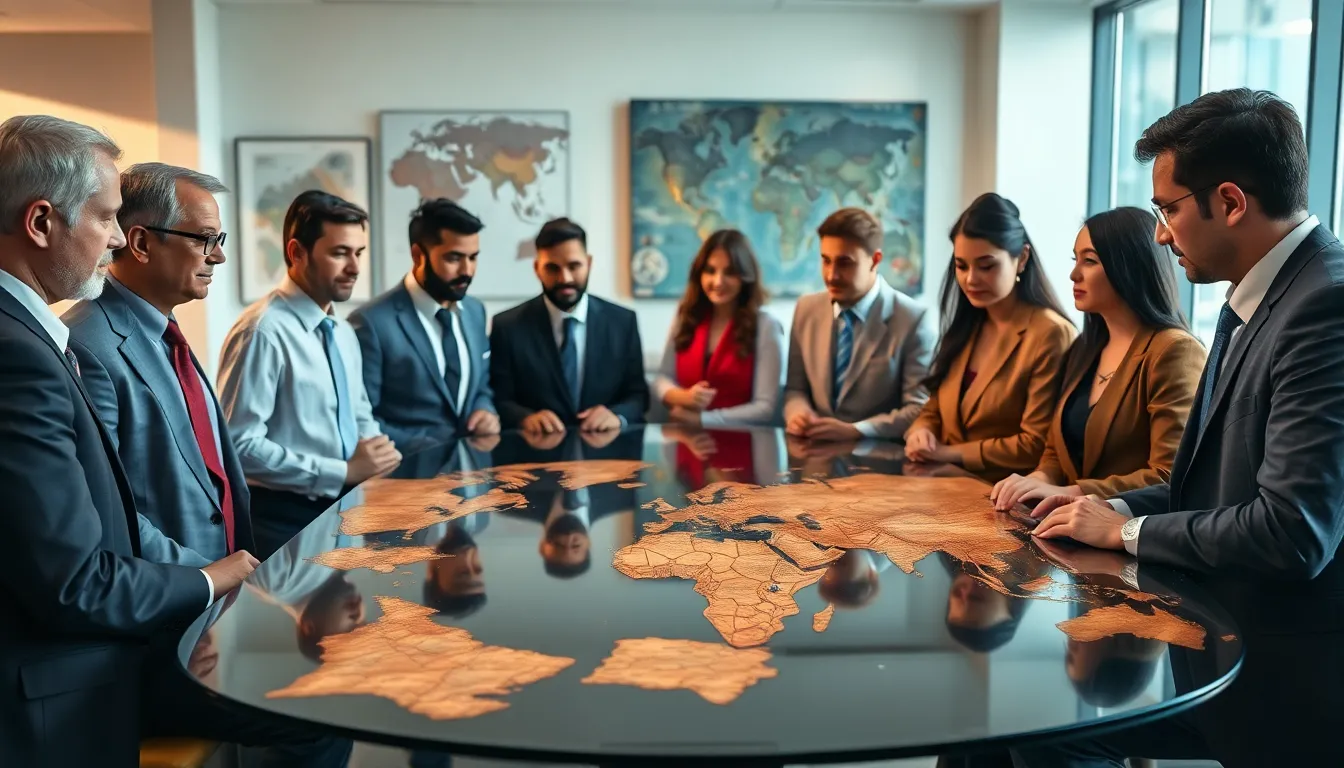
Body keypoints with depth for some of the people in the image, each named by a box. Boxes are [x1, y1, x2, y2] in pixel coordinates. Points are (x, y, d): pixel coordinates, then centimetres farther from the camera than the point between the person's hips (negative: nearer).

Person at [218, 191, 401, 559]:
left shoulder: (344, 333, 10)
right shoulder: (263, 331, -18)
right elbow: (240, 444, -22)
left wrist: (375, 453, -4)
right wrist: (344, 471, -21)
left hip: (348, 506, 8)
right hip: (284, 518, -8)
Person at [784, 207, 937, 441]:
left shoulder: (914, 320, -7)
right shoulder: (807, 309, 7)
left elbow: (920, 409, -9)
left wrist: (854, 430, -20)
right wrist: (798, 413, -9)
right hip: (816, 447, 5)